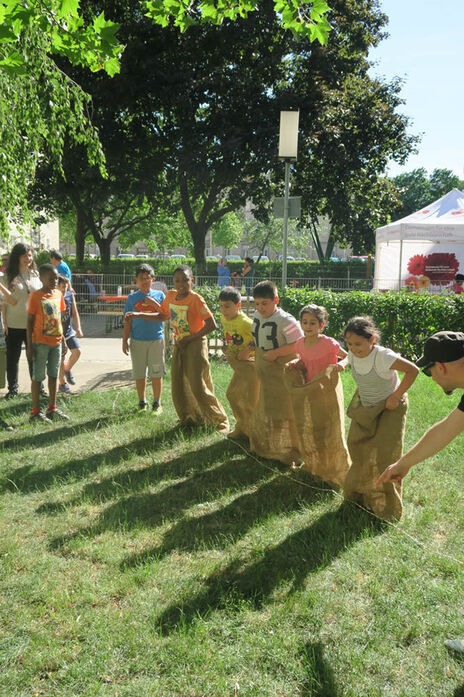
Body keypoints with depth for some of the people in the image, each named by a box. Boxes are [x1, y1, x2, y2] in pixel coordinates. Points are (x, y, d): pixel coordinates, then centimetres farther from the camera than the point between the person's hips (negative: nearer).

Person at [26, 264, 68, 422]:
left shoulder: (58, 294, 7)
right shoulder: (35, 296, -10)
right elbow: (30, 321, -9)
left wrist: (63, 340, 14)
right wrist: (29, 345, -12)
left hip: (56, 341, 6)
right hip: (41, 342, -6)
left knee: (54, 375, 12)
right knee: (38, 376, 1)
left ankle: (52, 409, 22)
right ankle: (35, 412, 8)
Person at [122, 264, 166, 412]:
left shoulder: (159, 295, 1)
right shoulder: (132, 298, 5)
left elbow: (162, 315, -11)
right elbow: (127, 322, 7)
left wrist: (139, 315, -20)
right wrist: (125, 340, 3)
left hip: (156, 339, -1)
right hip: (137, 340, 1)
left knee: (156, 373, 4)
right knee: (139, 374, 6)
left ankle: (157, 403, 16)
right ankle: (142, 403, 20)